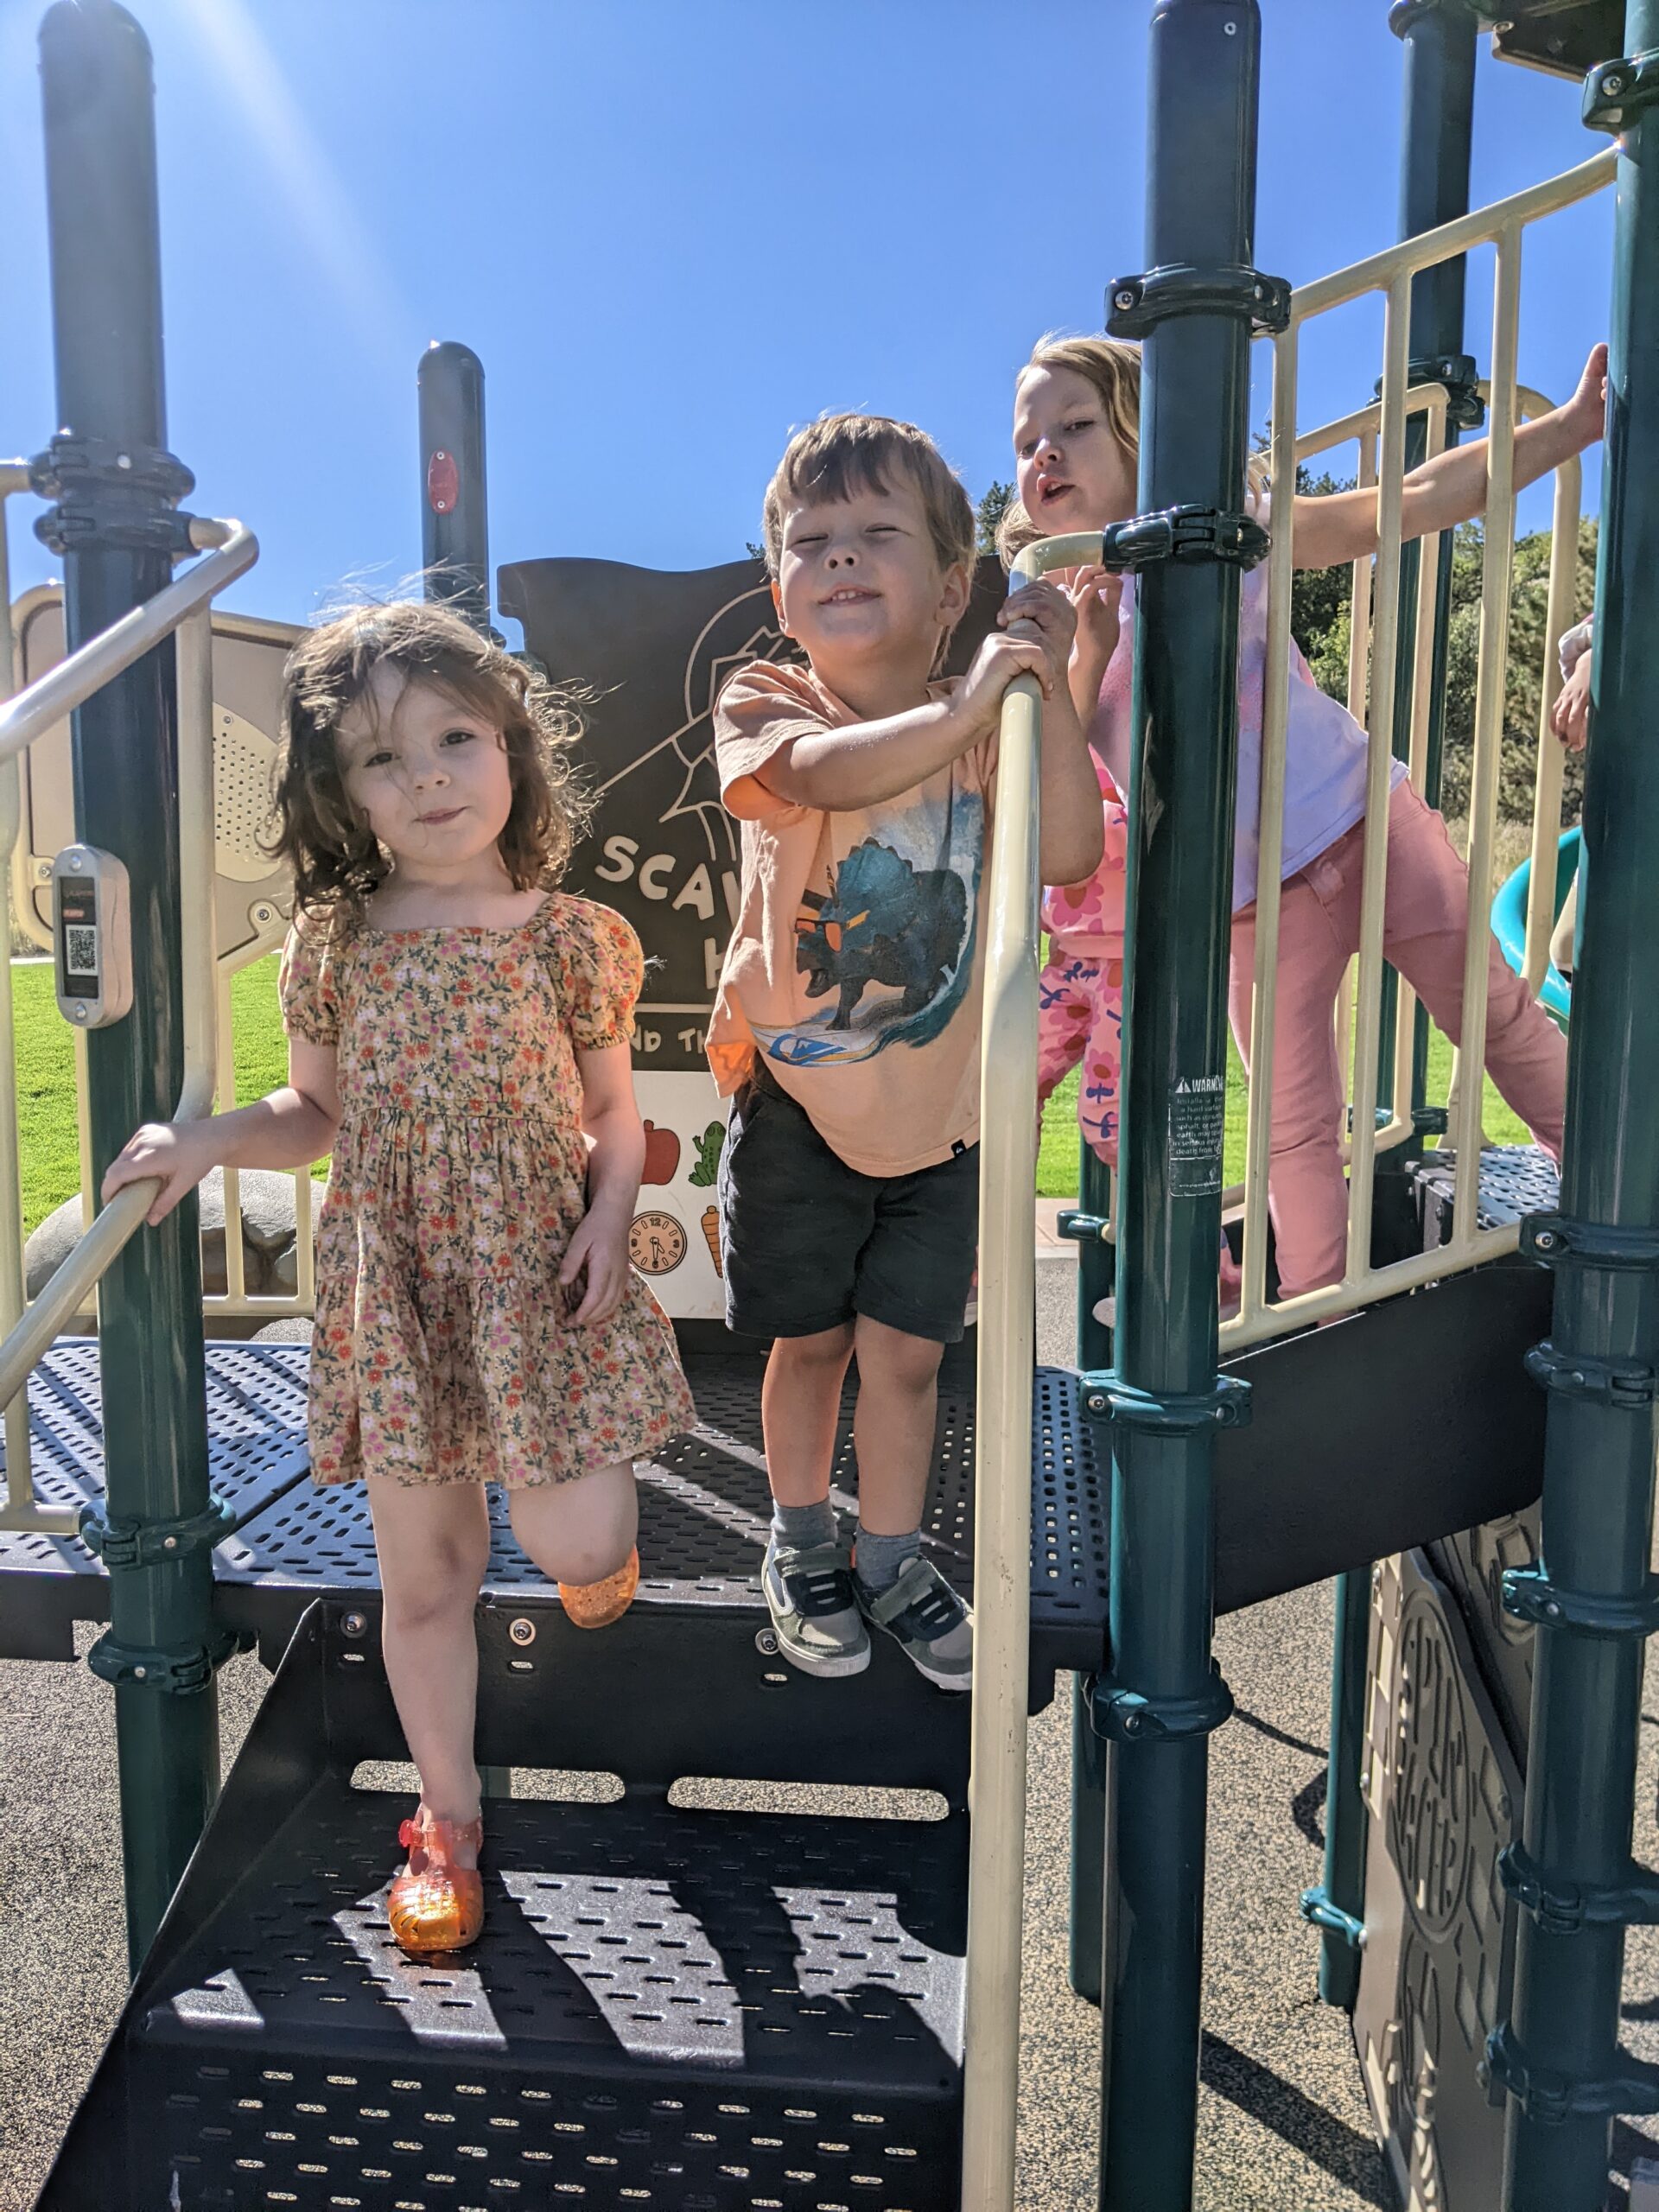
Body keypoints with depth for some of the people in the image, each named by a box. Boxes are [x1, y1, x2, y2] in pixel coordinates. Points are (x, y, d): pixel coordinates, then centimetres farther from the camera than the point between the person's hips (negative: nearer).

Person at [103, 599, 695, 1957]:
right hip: (395, 1288, 1)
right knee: (425, 1572, 10)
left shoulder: (572, 936, -3)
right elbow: (319, 1113, 9)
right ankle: (448, 1820, 32)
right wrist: (210, 1142, -6)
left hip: (541, 1277, -1)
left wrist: (610, 1216, -12)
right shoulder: (336, 943, -1)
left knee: (578, 1548, -4)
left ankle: (600, 1534, 37)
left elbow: (613, 1109, 4)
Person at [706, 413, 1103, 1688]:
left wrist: (1046, 689, -21)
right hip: (796, 1091, -2)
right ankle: (802, 1548, 37)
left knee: (907, 1348, 10)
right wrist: (965, 707, -40)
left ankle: (894, 1560, 31)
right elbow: (822, 773, -33)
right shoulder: (762, 702, -9)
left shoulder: (985, 726, -1)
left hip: (939, 1103, 2)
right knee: (810, 1338, 13)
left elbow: (1069, 854, -16)